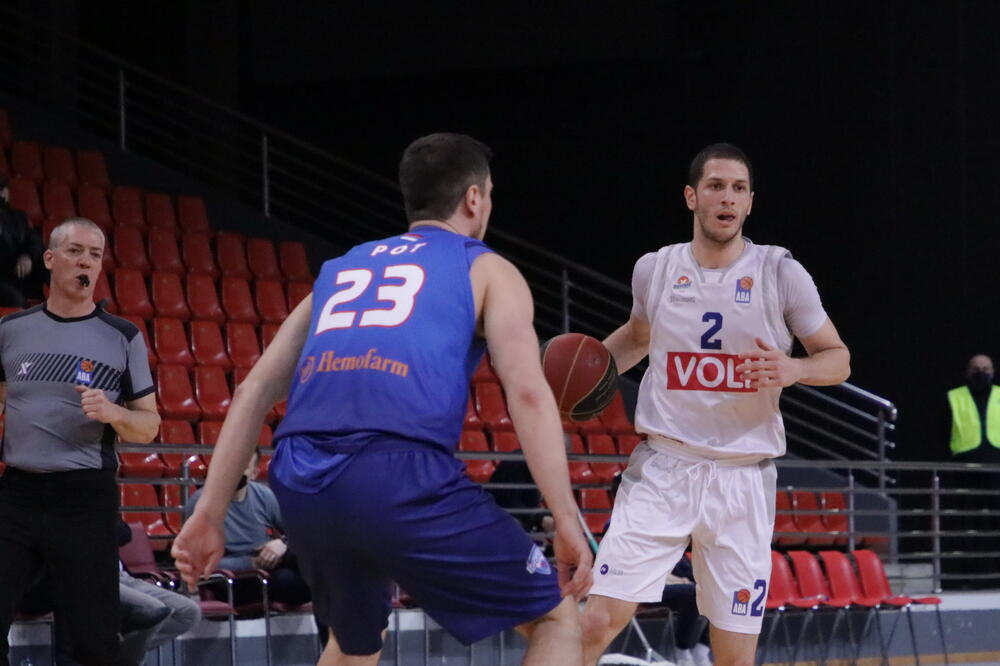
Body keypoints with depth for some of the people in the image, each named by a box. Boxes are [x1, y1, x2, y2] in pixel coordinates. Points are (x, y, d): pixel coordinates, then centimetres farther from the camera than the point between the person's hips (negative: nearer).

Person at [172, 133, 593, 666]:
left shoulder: (341, 269, 31)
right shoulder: (487, 271, 17)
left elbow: (253, 393, 23)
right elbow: (528, 392, 0)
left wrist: (208, 515, 22)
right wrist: (566, 520, -4)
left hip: (300, 481, 6)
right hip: (401, 474, -5)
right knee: (556, 618, 9)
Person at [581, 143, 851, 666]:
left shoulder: (780, 273, -4)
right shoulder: (655, 270, 3)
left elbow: (838, 360, 3)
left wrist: (793, 369, -19)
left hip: (743, 479, -1)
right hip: (662, 467, 1)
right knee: (598, 622, -13)